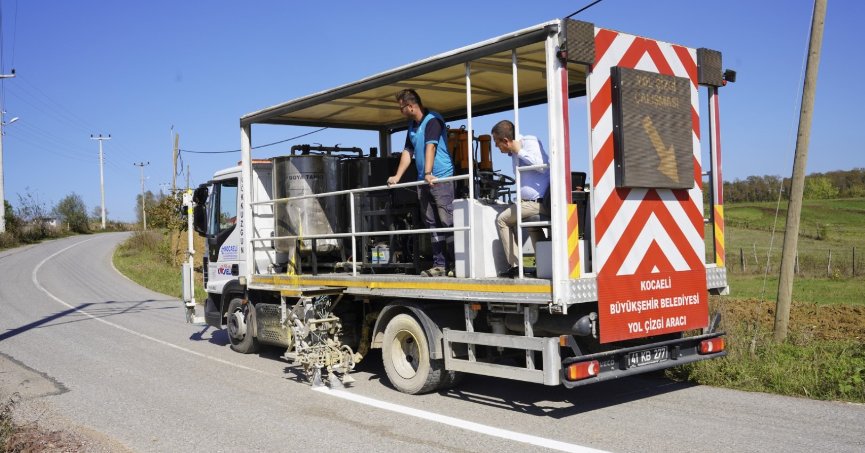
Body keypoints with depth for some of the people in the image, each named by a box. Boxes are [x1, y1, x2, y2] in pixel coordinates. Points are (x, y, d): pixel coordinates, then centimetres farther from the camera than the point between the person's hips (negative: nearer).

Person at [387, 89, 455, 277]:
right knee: (433, 225, 7)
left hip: (440, 178, -9)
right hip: (423, 180, 9)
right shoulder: (412, 125, 17)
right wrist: (397, 176, 11)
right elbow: (407, 152, 18)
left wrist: (428, 173, -30)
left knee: (447, 222, -9)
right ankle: (440, 265, 9)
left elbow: (430, 147, -20)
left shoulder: (433, 120, -9)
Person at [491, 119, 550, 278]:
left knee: (502, 219, 1)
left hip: (537, 201, -11)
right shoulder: (514, 153, 20)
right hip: (532, 201, 11)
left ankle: (515, 265, 0)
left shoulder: (530, 142, -8)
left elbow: (542, 165, -24)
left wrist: (519, 151, -15)